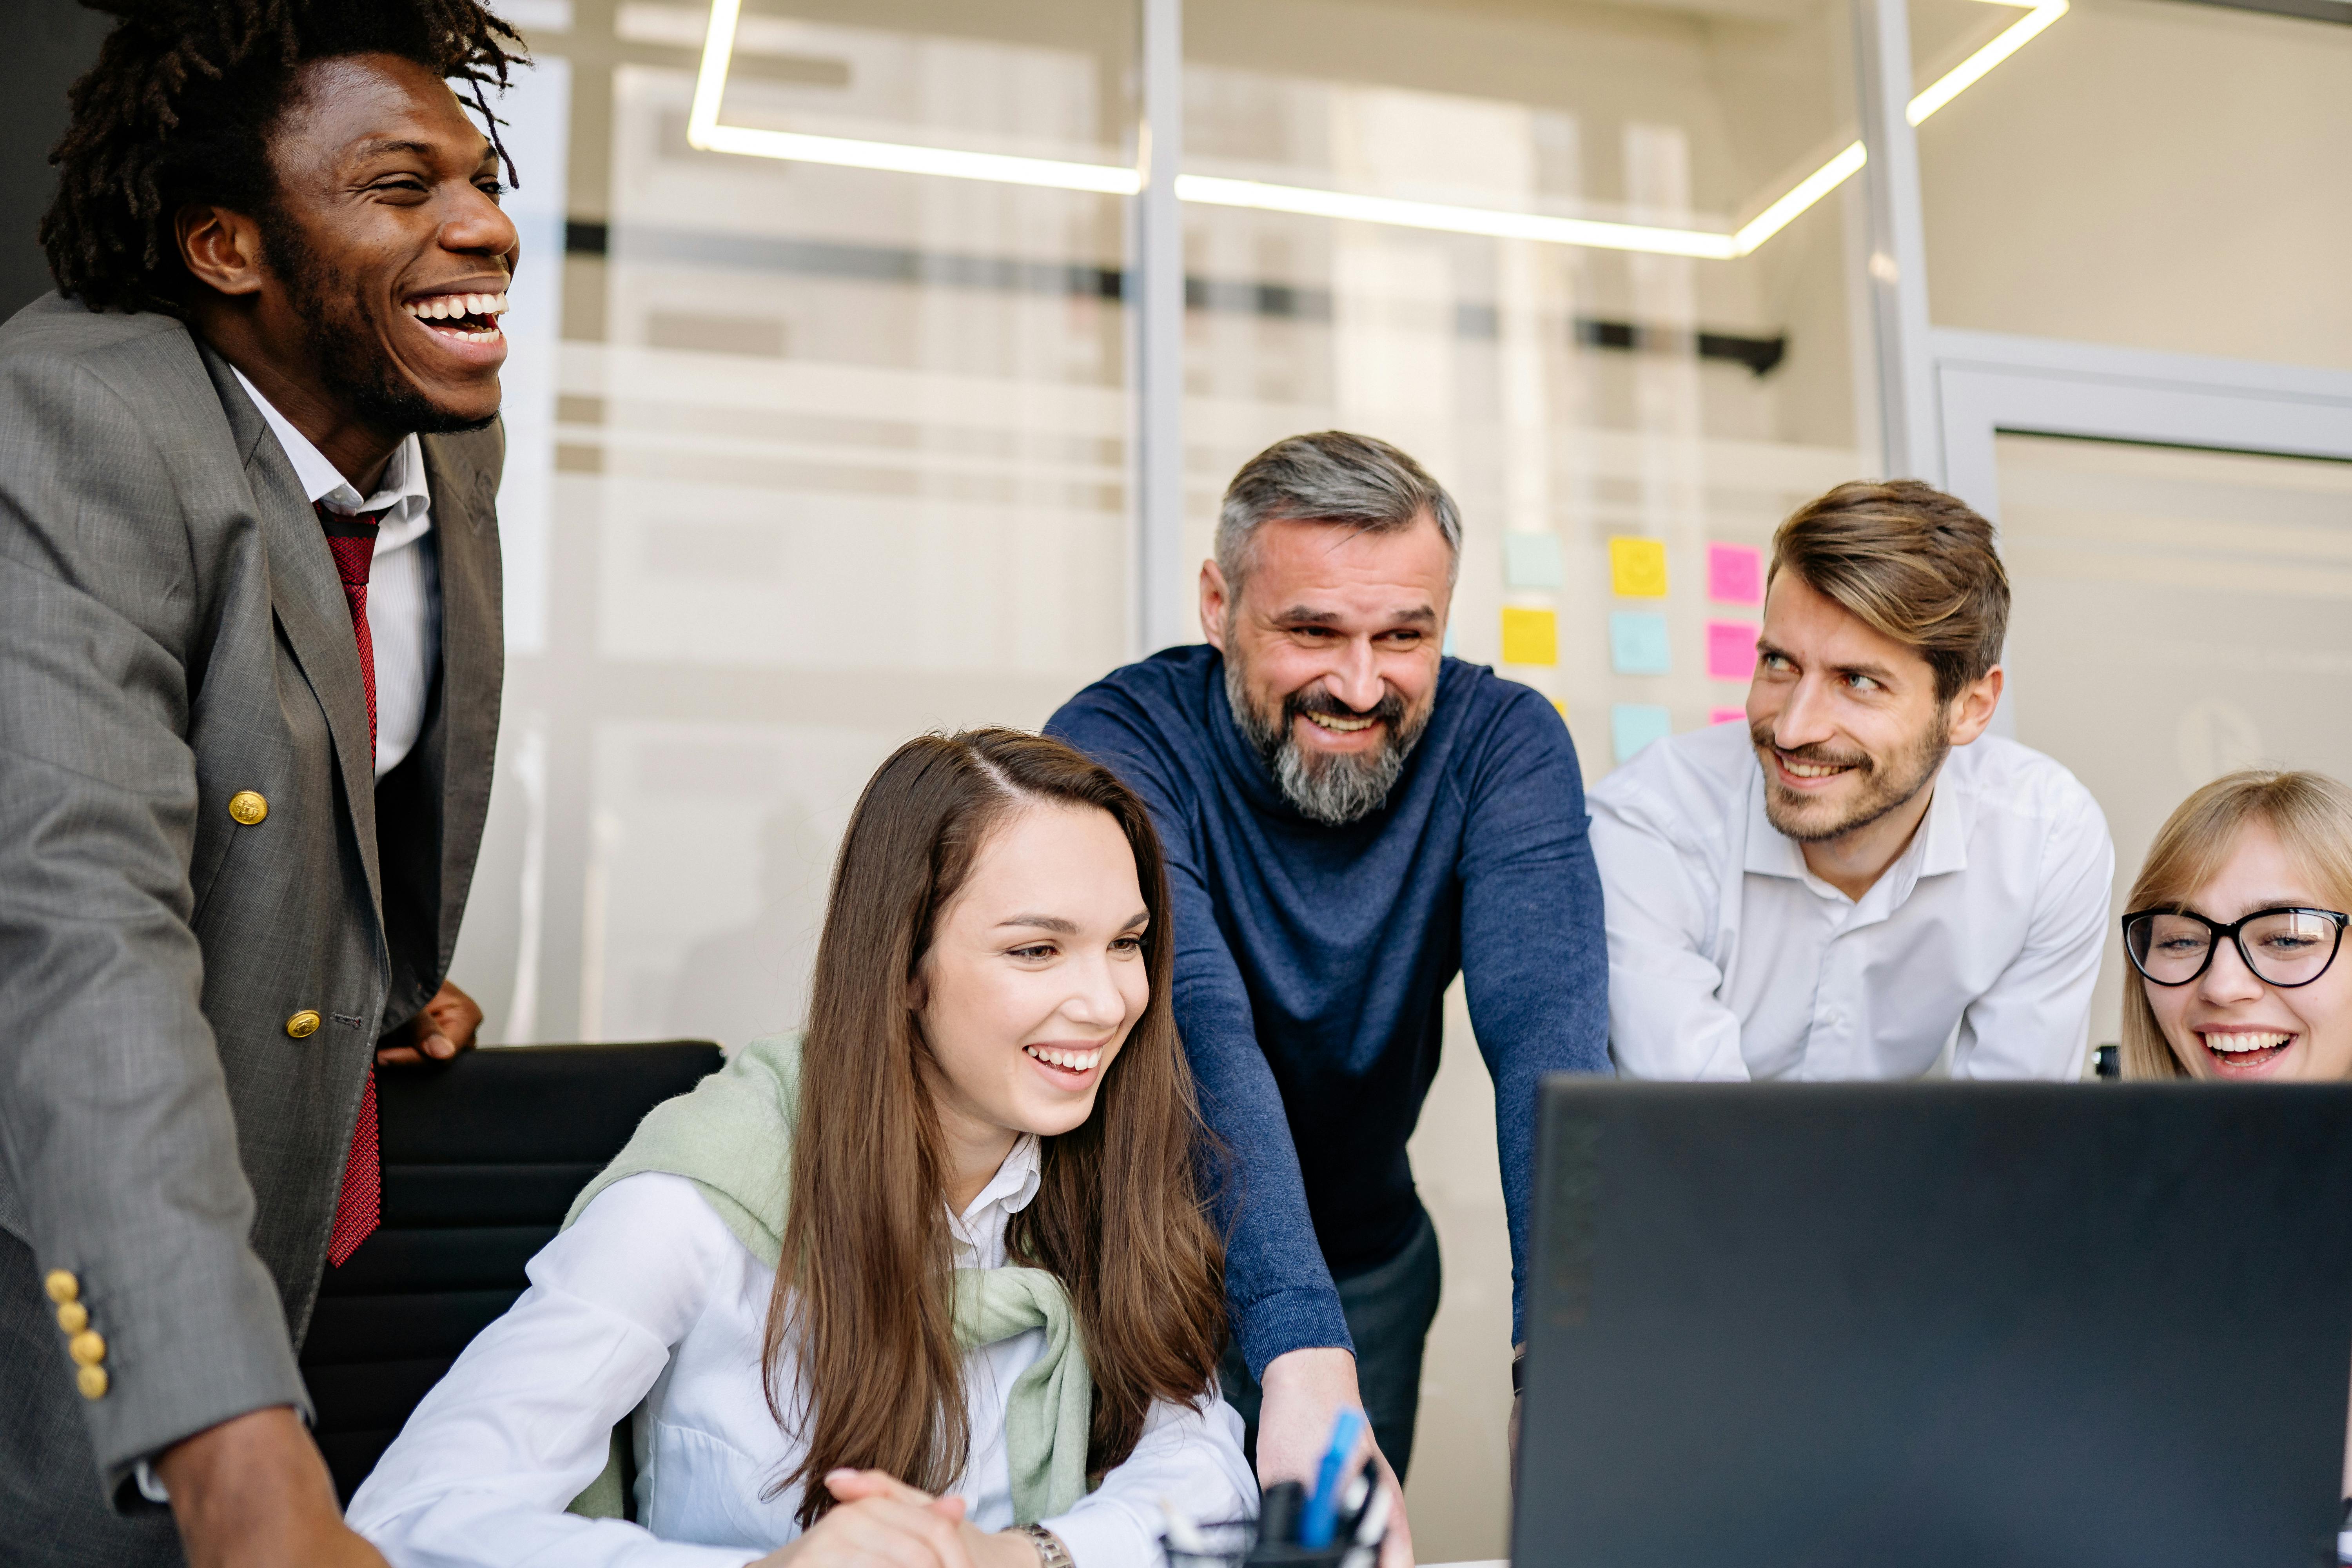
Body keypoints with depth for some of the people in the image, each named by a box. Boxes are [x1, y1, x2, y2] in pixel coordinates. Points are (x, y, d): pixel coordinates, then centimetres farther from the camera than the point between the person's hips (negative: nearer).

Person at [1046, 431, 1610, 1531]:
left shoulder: (1503, 742, -17)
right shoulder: (1113, 748, -25)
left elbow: (1546, 1024, -30)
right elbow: (1199, 1036, -39)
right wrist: (1302, 1357, -50)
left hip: (1370, 1256, 3)